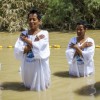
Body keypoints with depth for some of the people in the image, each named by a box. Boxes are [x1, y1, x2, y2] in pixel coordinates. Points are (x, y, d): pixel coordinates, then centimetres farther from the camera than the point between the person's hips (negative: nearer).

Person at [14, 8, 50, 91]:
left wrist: (26, 40, -12)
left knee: (40, 87, 7)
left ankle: (40, 85, 38)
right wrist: (33, 45, -19)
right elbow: (17, 51, -11)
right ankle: (29, 85, 49)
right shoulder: (23, 34, 1)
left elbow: (39, 48, -23)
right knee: (28, 86, 18)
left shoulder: (44, 33, -7)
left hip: (39, 65, -3)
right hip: (27, 66, 3)